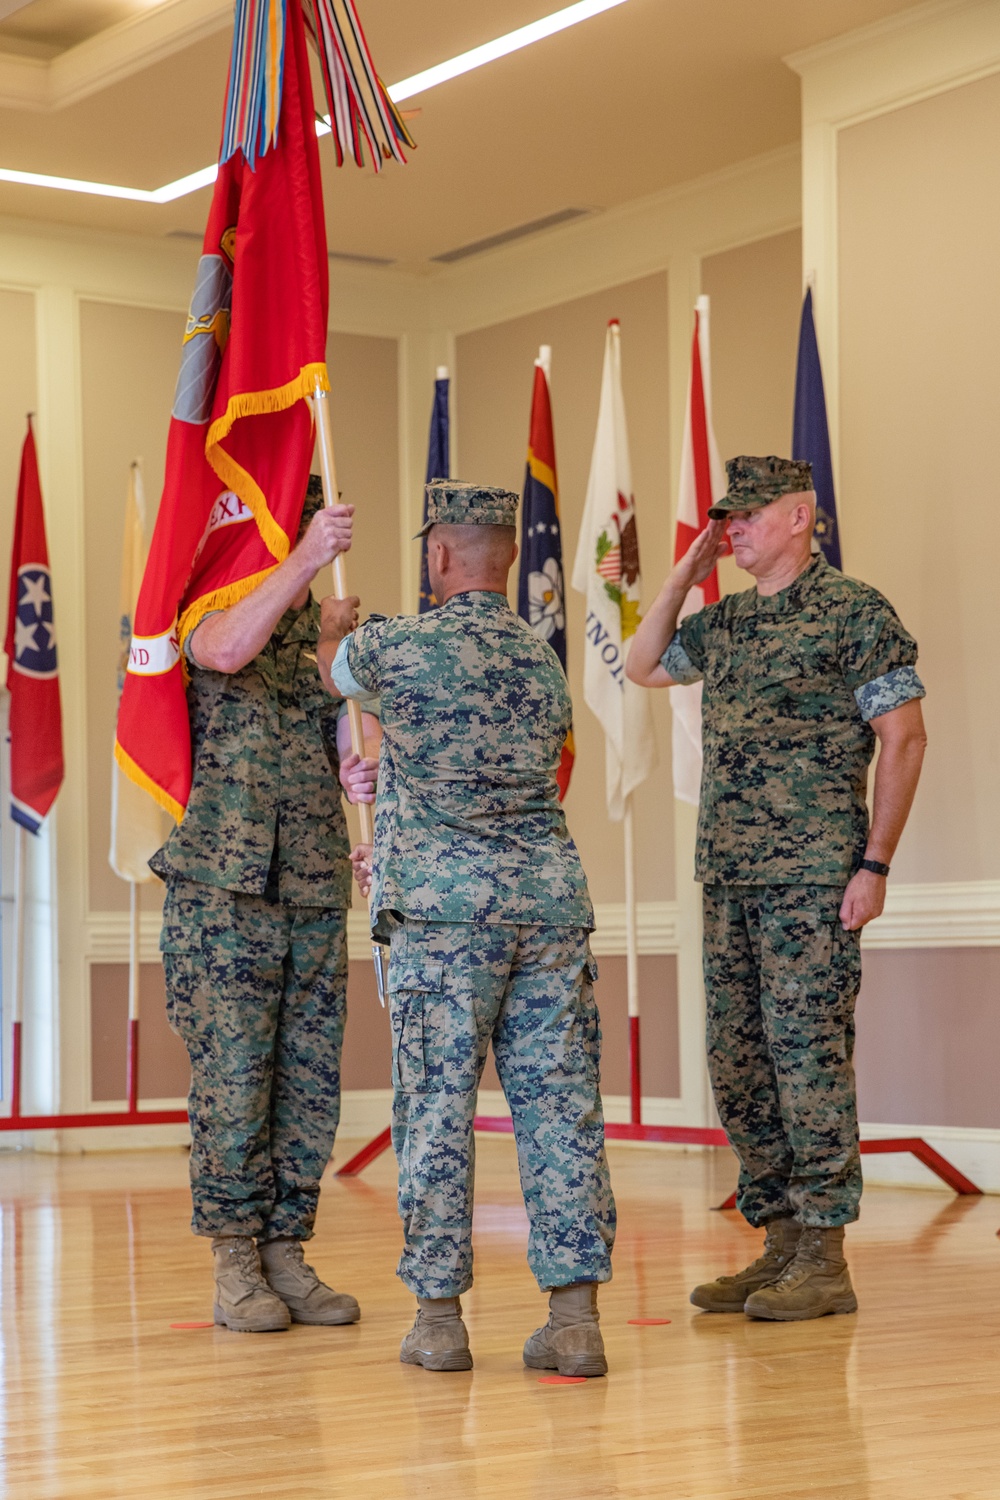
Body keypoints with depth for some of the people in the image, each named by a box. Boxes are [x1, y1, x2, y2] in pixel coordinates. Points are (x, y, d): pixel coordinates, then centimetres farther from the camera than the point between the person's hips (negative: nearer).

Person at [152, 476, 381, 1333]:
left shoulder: (337, 636, 15)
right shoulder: (211, 616, 0)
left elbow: (355, 733, 11)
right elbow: (226, 652, -24)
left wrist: (364, 772, -13)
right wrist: (304, 560, -33)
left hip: (317, 888, 5)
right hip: (223, 885, -5)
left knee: (310, 1081, 5)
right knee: (232, 1076, -4)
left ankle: (287, 1255, 13)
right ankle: (236, 1266, 4)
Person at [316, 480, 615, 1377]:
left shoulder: (398, 647, -3)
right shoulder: (543, 662, 14)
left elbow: (334, 666, 22)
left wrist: (335, 624, 47)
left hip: (444, 909, -4)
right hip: (551, 898, 4)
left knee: (437, 1109, 2)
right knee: (559, 1104, 2)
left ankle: (439, 1318, 5)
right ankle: (576, 1319, 0)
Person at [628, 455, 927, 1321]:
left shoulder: (854, 612, -6)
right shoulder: (725, 623, 15)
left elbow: (903, 739, -8)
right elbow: (644, 667, 29)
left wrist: (876, 864, -14)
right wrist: (683, 576, 14)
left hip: (814, 877, -7)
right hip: (728, 877, 8)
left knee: (809, 1055, -6)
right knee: (740, 1064, 8)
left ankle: (824, 1260, 0)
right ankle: (781, 1246, 17)